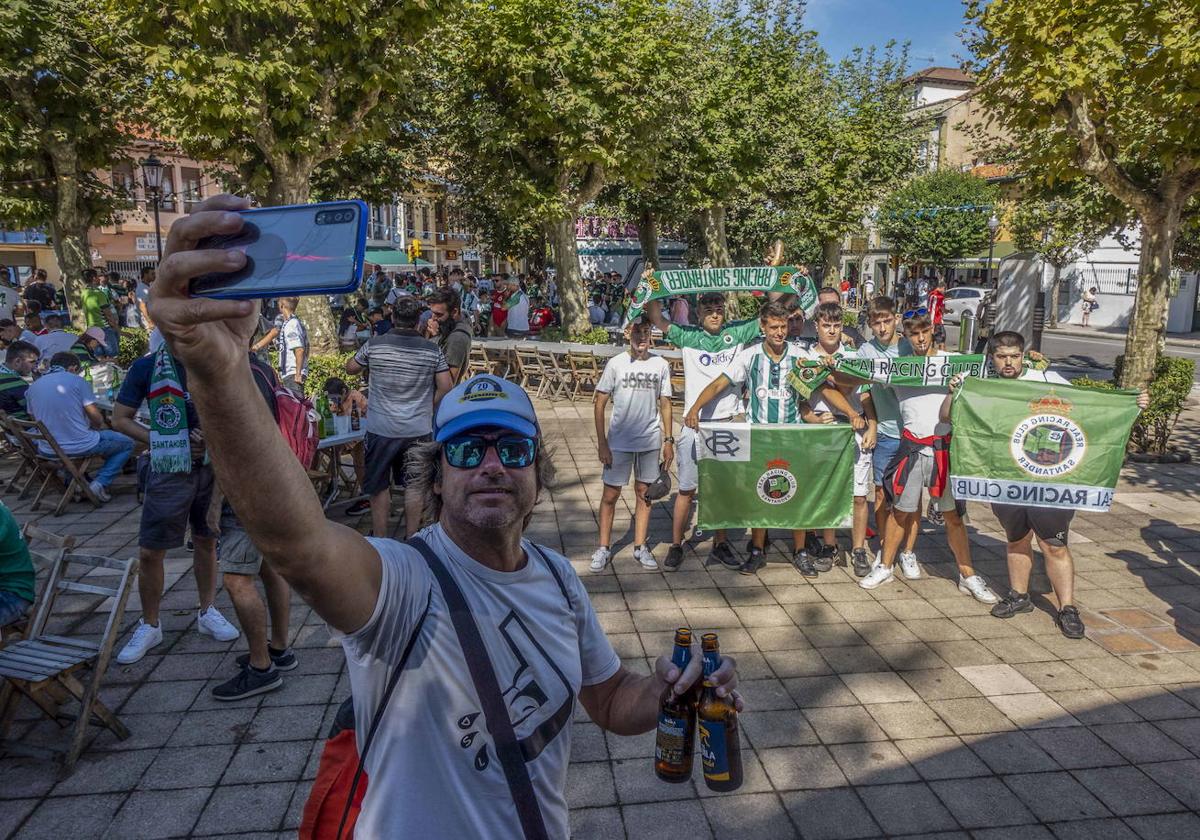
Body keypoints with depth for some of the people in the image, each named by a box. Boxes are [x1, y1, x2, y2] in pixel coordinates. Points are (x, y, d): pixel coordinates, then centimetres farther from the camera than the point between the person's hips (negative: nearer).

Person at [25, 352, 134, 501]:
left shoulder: (32, 387, 8)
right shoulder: (77, 381, -7)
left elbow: (37, 420, 18)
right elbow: (97, 418, -8)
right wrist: (99, 426, 16)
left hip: (47, 451, 6)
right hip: (80, 446, -6)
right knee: (127, 444, 15)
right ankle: (100, 483, -3)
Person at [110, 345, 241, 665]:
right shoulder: (148, 367, -5)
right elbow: (120, 419, 0)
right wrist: (162, 442, -12)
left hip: (213, 465, 2)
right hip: (169, 469, -2)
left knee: (207, 540, 14)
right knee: (150, 551, 2)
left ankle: (207, 612, 31)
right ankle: (149, 626, 20)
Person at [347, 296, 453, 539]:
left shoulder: (374, 345, -7)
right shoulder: (432, 350, -6)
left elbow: (350, 369, 8)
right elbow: (445, 387, -6)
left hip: (381, 429, -1)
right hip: (418, 430, 1)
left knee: (380, 485, 12)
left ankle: (380, 539, 19)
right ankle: (412, 538, 20)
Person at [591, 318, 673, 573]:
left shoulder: (661, 365, 2)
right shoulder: (616, 364, -5)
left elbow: (665, 404, 9)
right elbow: (599, 405, -4)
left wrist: (668, 440, 5)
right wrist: (602, 444, -8)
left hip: (650, 440, 2)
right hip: (619, 441, -2)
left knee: (644, 493, 11)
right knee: (610, 494, 4)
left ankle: (640, 547, 23)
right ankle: (604, 548, 18)